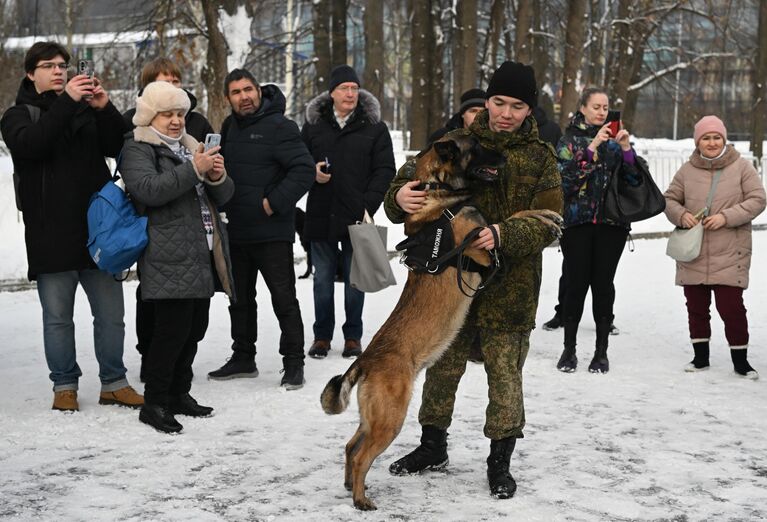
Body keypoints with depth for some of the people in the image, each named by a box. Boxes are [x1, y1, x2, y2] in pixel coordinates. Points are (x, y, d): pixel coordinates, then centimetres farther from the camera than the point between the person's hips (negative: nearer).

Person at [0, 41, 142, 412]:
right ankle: (64, 385, 17)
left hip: (98, 229, 3)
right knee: (58, 316, 5)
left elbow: (118, 147, 2)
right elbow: (31, 144, -17)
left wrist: (105, 109, -14)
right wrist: (66, 102, -24)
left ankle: (114, 383, 16)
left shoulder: (87, 110, 15)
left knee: (110, 314, 5)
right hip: (51, 235, -3)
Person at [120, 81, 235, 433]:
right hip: (169, 259, -8)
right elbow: (147, 189, -20)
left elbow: (222, 197, 20)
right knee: (172, 329, -11)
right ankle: (154, 403, -1)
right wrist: (193, 170, -25)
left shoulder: (190, 146, 23)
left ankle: (178, 393, 24)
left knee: (195, 328, 11)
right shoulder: (137, 149, -1)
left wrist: (217, 177, -3)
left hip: (202, 255, 8)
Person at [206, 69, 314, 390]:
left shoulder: (279, 126, -11)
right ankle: (243, 358, 28)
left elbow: (305, 170, -17)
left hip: (273, 233, -7)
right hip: (237, 232, 7)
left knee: (284, 299, -2)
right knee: (240, 298, 16)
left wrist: (274, 202, -19)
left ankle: (293, 363, 6)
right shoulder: (229, 128, 11)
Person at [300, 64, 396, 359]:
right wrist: (312, 173, -9)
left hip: (357, 216, -1)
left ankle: (353, 336, 17)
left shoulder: (374, 127, 2)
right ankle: (322, 335, 19)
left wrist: (369, 205, -11)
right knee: (322, 279, 8)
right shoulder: (313, 125, 7)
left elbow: (385, 170, -1)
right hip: (321, 215, 2)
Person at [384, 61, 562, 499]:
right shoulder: (457, 143, 2)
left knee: (505, 374, 4)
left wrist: (503, 235, -29)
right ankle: (433, 446, 33)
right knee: (442, 367, 14)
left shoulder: (541, 157, -2)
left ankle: (500, 461, 19)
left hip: (509, 286, -2)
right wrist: (401, 196, -26)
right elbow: (413, 176, 0)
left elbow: (547, 224, -10)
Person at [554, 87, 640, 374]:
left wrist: (625, 147, -8)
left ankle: (601, 351, 8)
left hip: (611, 222, 2)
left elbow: (634, 179, 5)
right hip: (577, 222, -2)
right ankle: (569, 348, 10)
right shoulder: (569, 140, 5)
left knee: (603, 283, 0)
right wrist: (592, 147, -17)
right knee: (576, 283, -2)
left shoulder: (615, 140, 12)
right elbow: (565, 178, -10)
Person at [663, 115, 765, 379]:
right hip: (693, 255, 3)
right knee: (696, 308, 11)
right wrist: (681, 215, -10)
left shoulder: (741, 167, -2)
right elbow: (669, 199, 12)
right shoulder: (687, 170, 5)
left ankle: (740, 360, 9)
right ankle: (700, 357, 25)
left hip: (729, 255, -3)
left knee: (731, 308, -5)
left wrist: (726, 217, -17)